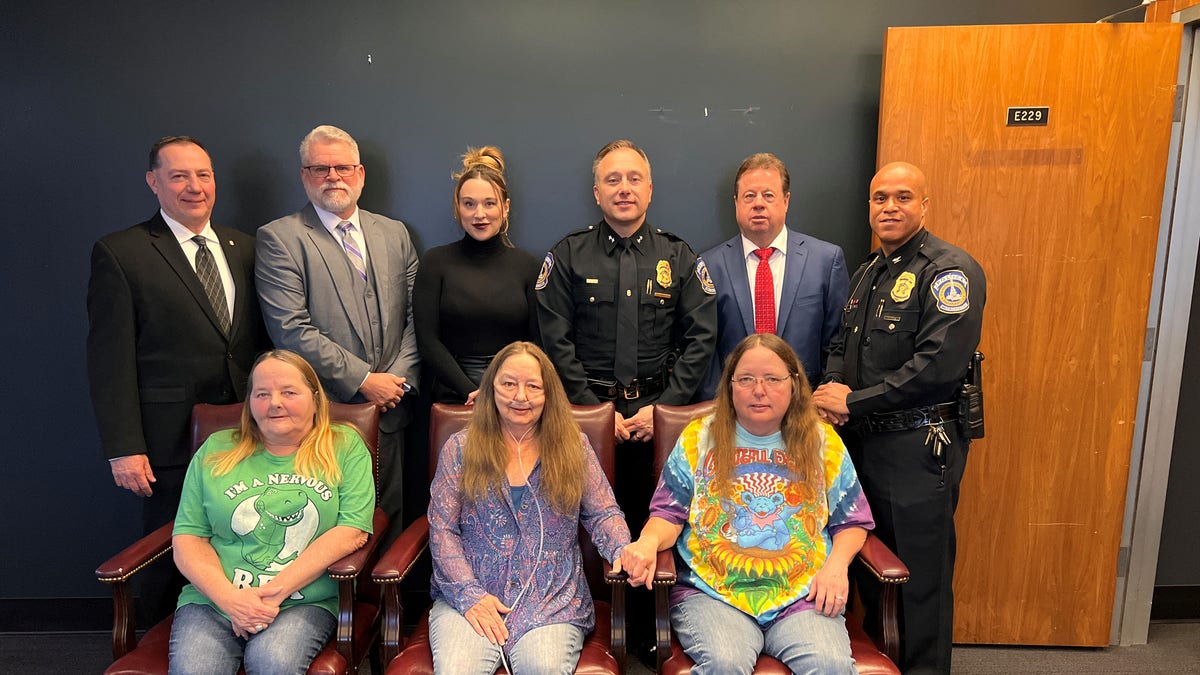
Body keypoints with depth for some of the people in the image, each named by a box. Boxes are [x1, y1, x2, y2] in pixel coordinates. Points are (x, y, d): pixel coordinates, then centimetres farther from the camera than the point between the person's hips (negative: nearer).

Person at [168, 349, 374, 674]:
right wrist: (229, 598, -10)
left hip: (304, 602, -1)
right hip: (213, 599, 2)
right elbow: (187, 539, 8)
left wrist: (276, 592, -12)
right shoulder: (215, 451, 12)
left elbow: (352, 531, -5)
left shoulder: (344, 447, 5)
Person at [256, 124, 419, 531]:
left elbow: (415, 315, 10)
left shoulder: (394, 234, 12)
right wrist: (362, 380, -13)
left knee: (389, 521, 12)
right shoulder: (279, 238, -3)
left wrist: (400, 377, -4)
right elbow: (291, 331, -12)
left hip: (389, 408, 4)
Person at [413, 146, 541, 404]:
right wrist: (471, 391, -10)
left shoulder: (527, 265, 9)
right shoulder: (436, 261, 6)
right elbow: (427, 341, 0)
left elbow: (537, 343, 6)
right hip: (454, 396, 0)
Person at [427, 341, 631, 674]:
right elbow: (442, 530, 3)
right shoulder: (460, 448, 5)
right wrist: (469, 594, -9)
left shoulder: (574, 446, 7)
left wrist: (623, 551, -14)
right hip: (469, 596, 0)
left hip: (552, 602, 0)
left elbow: (603, 515, 8)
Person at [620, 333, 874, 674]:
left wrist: (836, 563, -4)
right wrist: (647, 543, -15)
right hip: (712, 593, -1)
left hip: (802, 595, 1)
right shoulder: (699, 438, 7)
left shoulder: (823, 442, 11)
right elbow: (669, 514, 6)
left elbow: (852, 521, 15)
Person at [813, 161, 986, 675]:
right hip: (862, 438, 8)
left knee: (920, 575, 5)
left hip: (918, 445, -8)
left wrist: (854, 402, -17)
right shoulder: (867, 273, 14)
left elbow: (939, 368, -23)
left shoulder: (950, 270, -13)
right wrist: (831, 389, -3)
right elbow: (842, 343, 19)